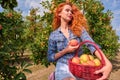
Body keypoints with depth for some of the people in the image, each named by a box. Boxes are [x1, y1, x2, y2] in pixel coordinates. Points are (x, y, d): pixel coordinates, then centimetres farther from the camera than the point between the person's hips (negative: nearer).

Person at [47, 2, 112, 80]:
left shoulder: (79, 29, 2)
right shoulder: (53, 35, 1)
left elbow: (92, 45, -14)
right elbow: (50, 57, 5)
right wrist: (65, 51, -12)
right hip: (63, 68, -2)